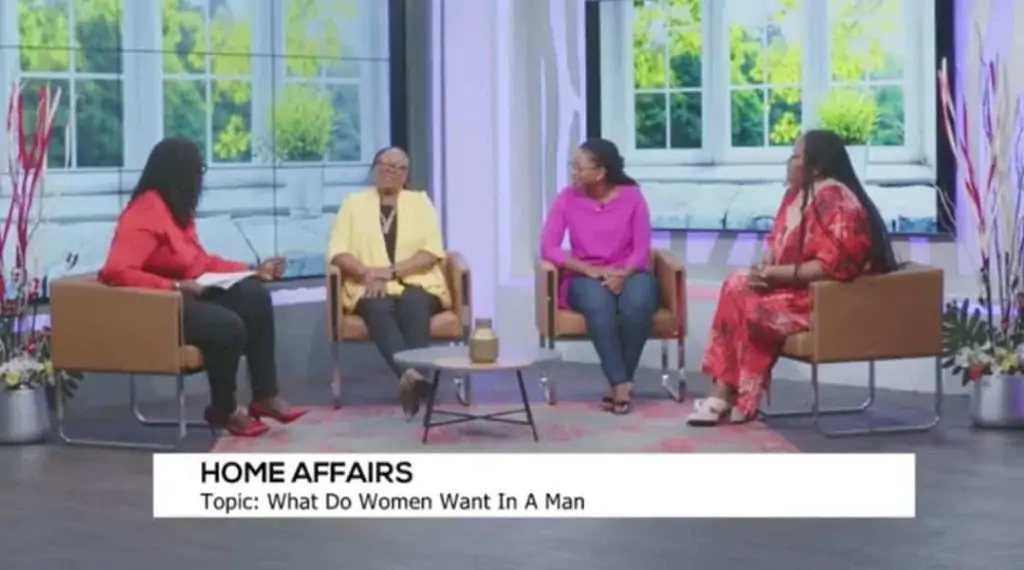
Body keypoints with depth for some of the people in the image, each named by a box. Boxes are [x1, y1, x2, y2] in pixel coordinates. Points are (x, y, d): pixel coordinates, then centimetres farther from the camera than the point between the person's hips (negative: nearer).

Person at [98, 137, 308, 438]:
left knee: (255, 296, -7)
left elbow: (201, 261, 19)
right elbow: (115, 272, -29)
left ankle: (265, 396, -4)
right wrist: (174, 286, -33)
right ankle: (223, 411, -3)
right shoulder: (145, 214, -19)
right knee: (228, 327, -28)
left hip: (184, 294, 10)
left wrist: (254, 270, 13)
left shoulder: (177, 208, 10)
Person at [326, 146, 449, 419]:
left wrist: (391, 271, -12)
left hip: (416, 284, 1)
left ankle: (414, 374, -49)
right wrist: (367, 272, -16)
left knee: (414, 306, -35)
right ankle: (409, 374, -58)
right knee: (378, 309, -36)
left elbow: (433, 252, 2)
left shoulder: (420, 201, 14)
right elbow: (337, 252, 3)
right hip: (370, 288, -1)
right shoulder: (354, 203, 14)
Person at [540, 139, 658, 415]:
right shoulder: (568, 198, 0)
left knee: (638, 302, -36)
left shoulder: (632, 196, -1)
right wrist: (591, 270, -19)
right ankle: (621, 384, -32)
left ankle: (619, 384, -23)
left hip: (628, 274, 0)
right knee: (599, 302, -37)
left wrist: (623, 274, -24)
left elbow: (641, 250, -4)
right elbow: (548, 248, -8)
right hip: (585, 278, 0)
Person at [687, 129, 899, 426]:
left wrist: (775, 274, -22)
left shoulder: (834, 200, -21)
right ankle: (725, 395, -10)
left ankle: (732, 397, 0)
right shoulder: (799, 191, 9)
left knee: (753, 307, -18)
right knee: (737, 286, -7)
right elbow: (778, 241, 16)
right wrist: (765, 268, -7)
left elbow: (830, 267, -28)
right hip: (799, 286, 9)